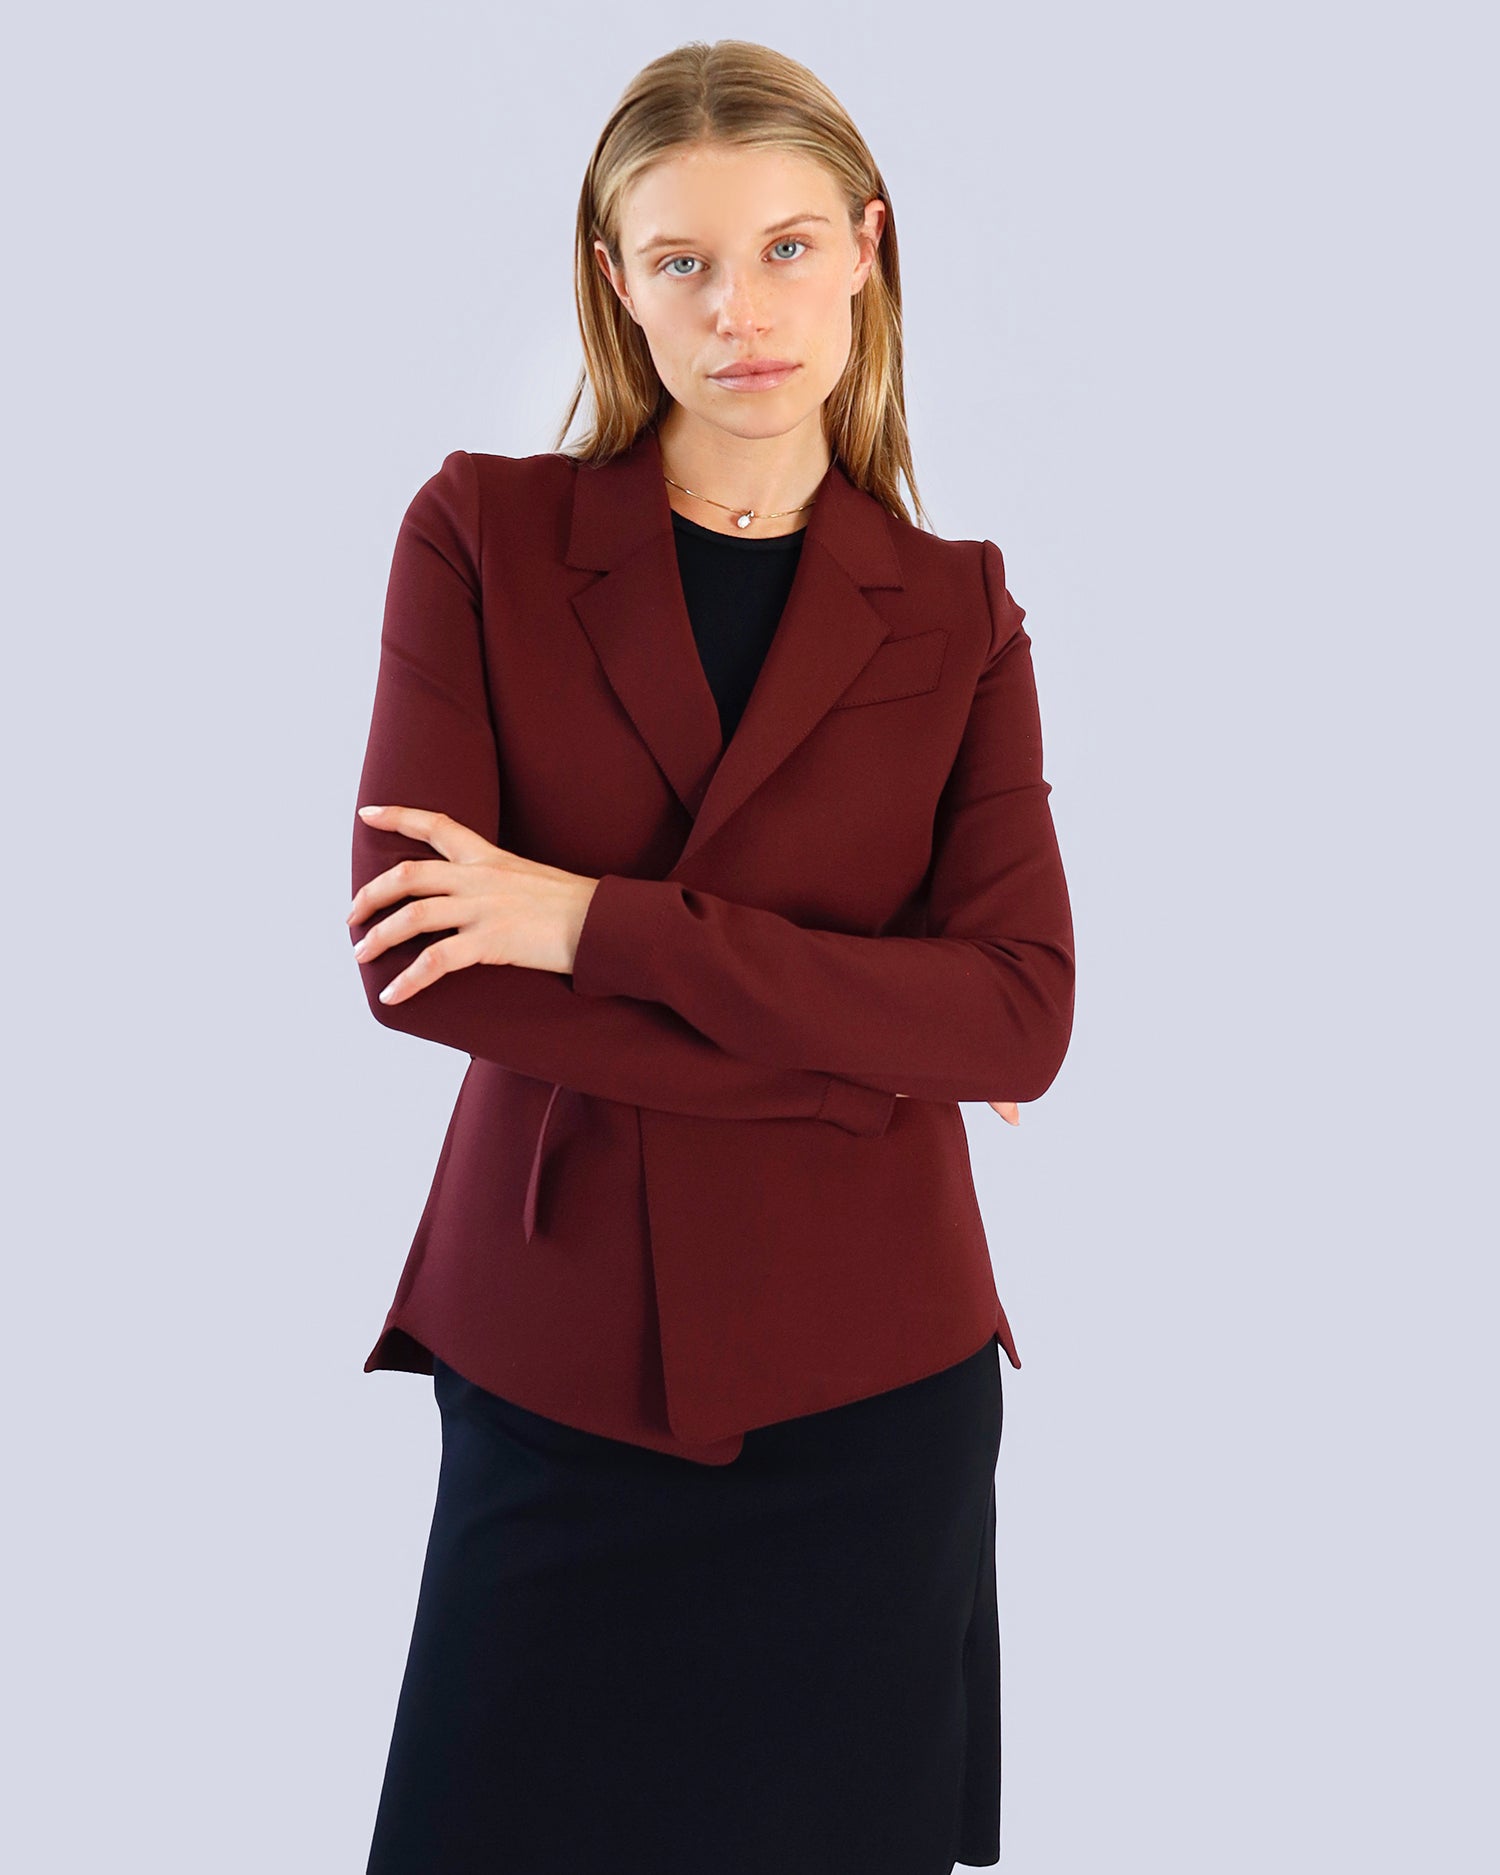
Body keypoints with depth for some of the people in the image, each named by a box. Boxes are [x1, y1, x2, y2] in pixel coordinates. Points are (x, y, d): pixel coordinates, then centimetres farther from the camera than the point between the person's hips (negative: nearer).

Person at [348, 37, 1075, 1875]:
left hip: (869, 1377, 1)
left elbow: (1021, 1018, -9)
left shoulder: (954, 610, 3)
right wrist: (851, 1051, -13)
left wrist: (600, 923, -17)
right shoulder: (480, 534, 0)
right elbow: (406, 956, -12)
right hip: (552, 1353, -1)